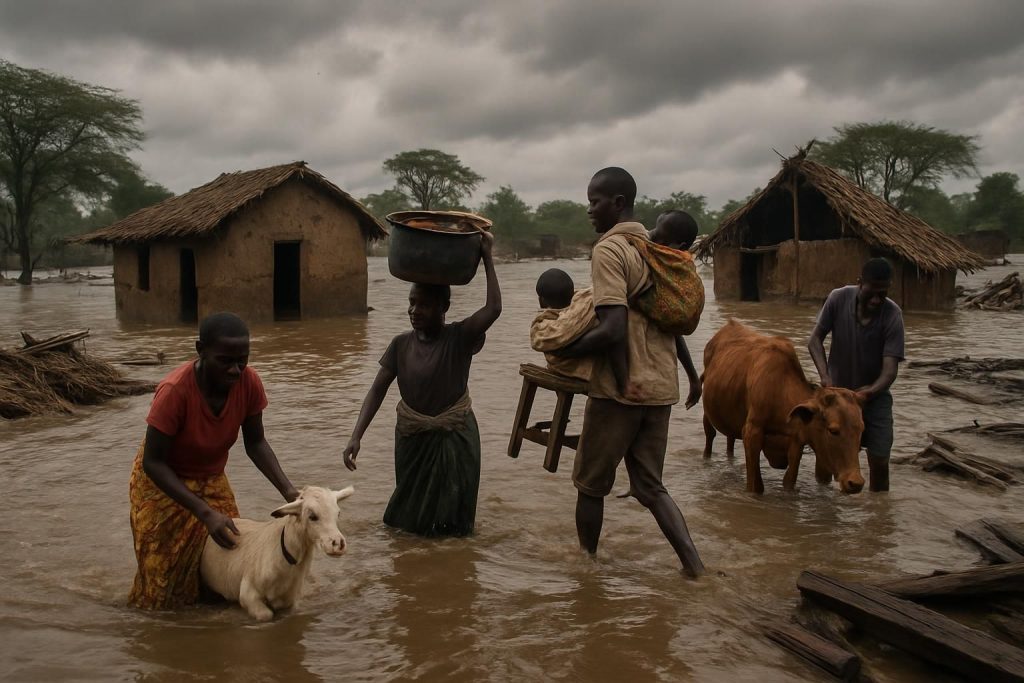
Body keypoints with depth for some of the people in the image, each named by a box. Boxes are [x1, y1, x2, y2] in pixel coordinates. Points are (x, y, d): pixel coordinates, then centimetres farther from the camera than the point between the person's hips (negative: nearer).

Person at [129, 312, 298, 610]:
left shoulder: (249, 382, -21)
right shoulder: (175, 390, -34)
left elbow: (255, 443, -7)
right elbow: (153, 462, -27)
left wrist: (287, 488, -22)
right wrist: (205, 513, -33)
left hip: (211, 480, 4)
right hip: (162, 483, -4)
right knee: (165, 587, 5)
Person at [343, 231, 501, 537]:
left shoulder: (459, 338, -14)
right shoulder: (401, 344, -6)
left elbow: (494, 308, -30)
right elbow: (377, 391, -7)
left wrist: (487, 258, -27)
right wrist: (356, 437, -18)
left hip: (455, 439, -3)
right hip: (412, 439, 3)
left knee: (451, 519, 8)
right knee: (409, 516, 18)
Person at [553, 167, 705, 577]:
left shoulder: (609, 250, -14)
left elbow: (613, 330, -24)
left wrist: (563, 351, -11)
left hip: (620, 388, -8)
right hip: (660, 386, 8)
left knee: (591, 485, 11)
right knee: (650, 485, 15)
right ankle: (694, 566, 5)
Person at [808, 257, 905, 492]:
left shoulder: (892, 315, -21)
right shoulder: (839, 298, -17)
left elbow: (890, 367, -24)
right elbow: (815, 339, -8)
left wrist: (869, 393, -41)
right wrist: (824, 374, -22)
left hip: (875, 397, -1)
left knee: (879, 463, -2)